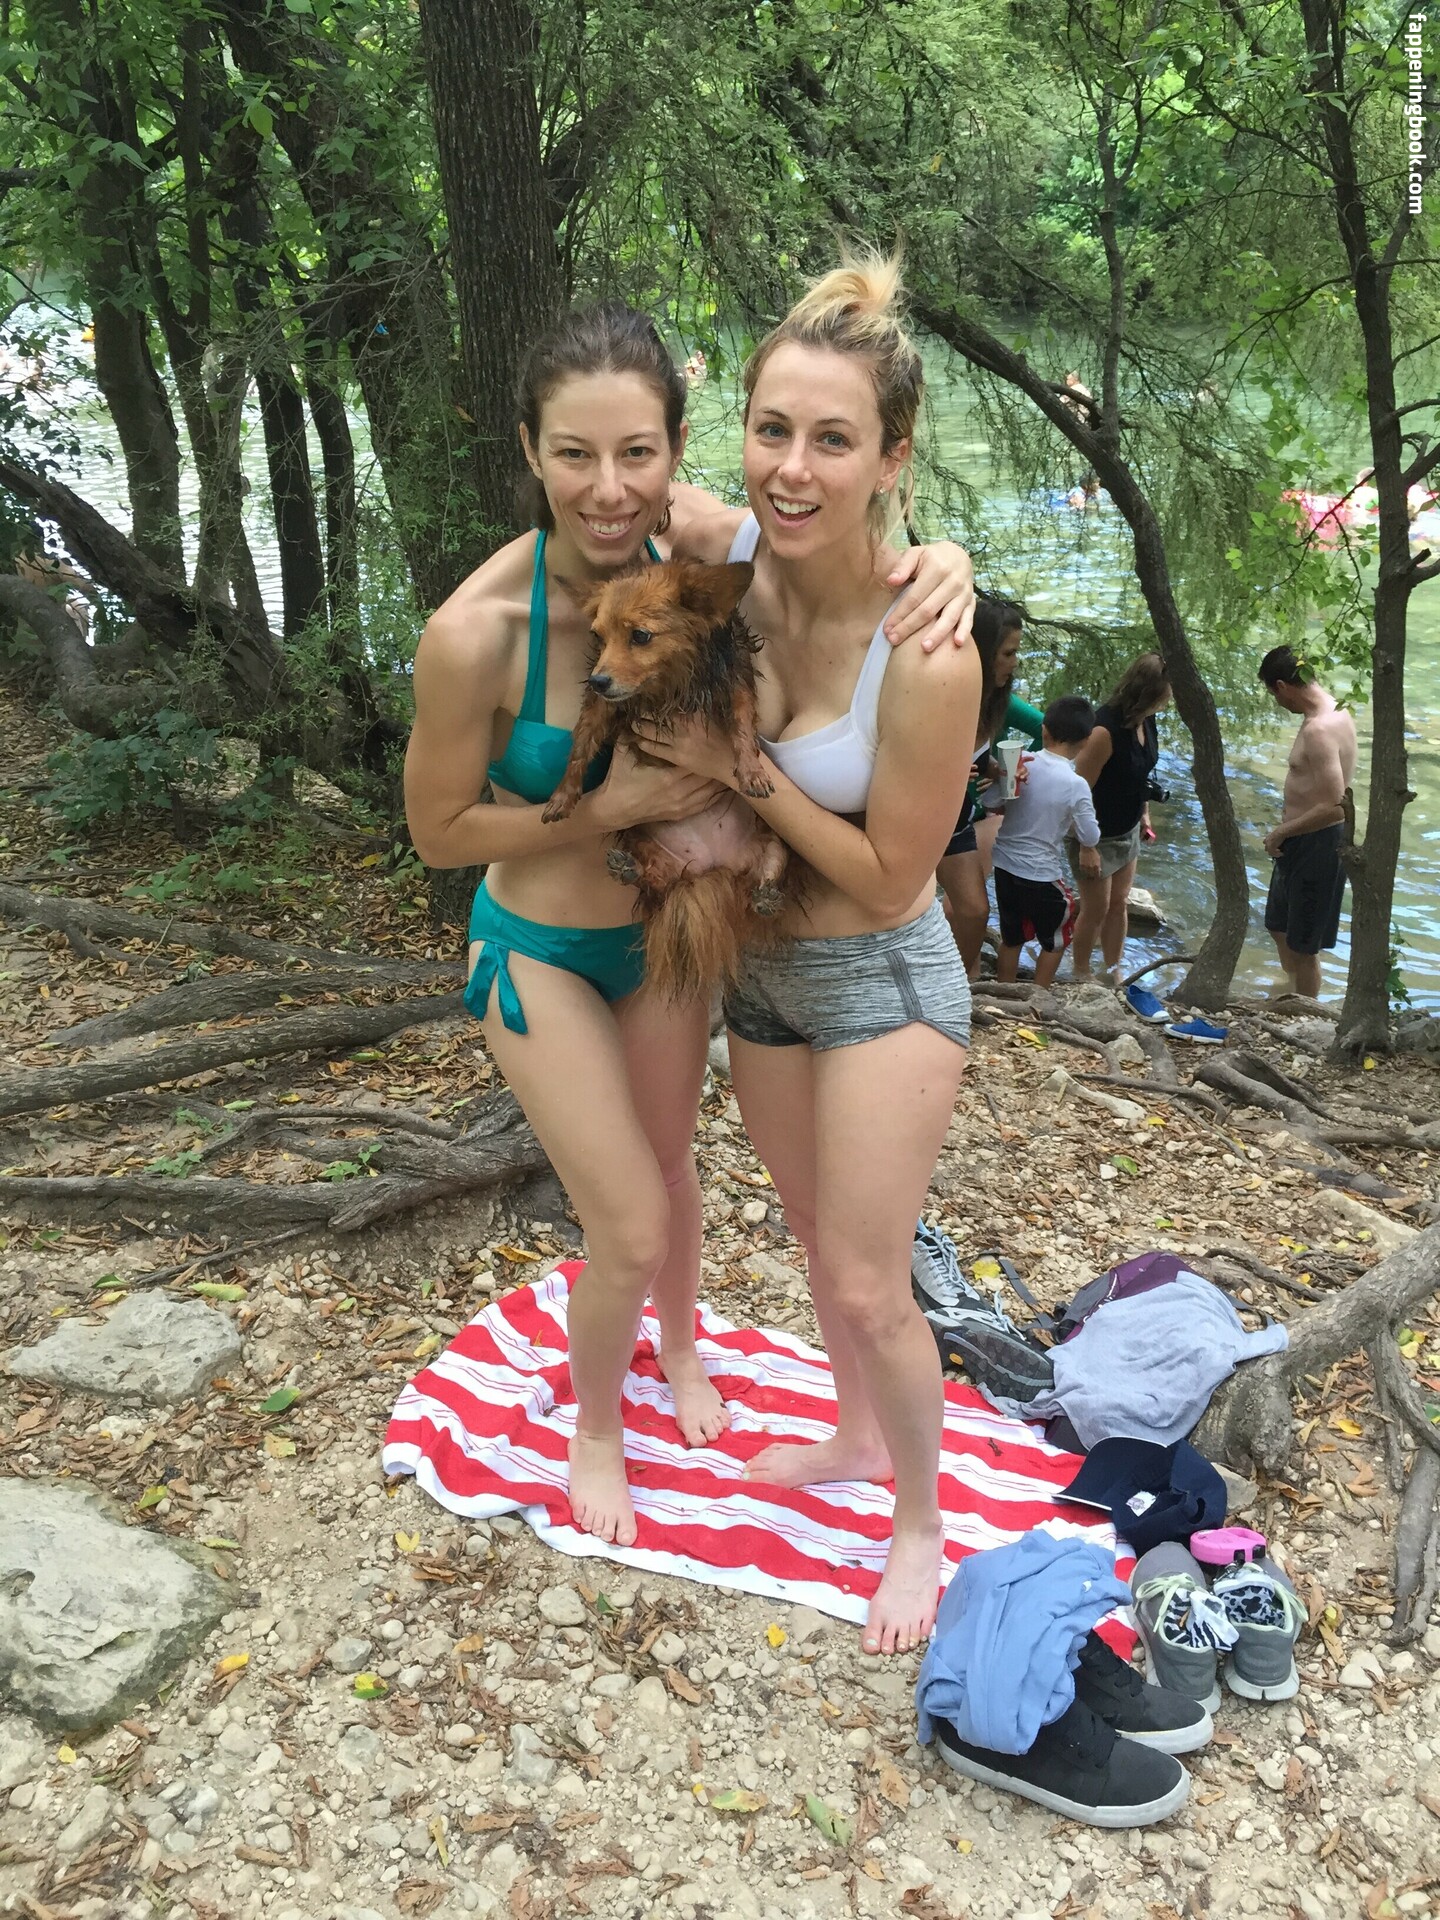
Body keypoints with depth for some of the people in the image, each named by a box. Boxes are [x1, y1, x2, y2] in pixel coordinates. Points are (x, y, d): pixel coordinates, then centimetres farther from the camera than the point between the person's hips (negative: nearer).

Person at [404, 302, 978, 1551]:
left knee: (670, 1168, 25)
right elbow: (440, 832, -17)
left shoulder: (686, 531, -21)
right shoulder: (475, 631, -30)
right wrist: (612, 804, -28)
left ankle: (681, 1351, 57)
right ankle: (595, 1428, 38)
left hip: (666, 927, 4)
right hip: (542, 954, -4)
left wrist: (933, 562, -31)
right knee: (630, 1231, 4)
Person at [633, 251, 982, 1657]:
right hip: (759, 970, 6)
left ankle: (920, 1523, 34)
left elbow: (888, 881, -20)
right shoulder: (728, 552, -14)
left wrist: (738, 768, -24)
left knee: (868, 1286, 5)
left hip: (881, 986, -6)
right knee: (817, 1240, 24)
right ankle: (858, 1438, 51)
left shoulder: (927, 657, -30)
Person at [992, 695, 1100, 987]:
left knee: (1011, 937, 22)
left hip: (1004, 864, 4)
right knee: (1055, 941, 20)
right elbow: (1090, 837, -9)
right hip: (1041, 875, -4)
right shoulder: (1076, 785, -20)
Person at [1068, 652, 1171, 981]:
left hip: (1128, 831, 8)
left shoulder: (1146, 721, -5)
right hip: (1099, 837, -8)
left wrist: (1144, 813, 18)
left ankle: (1113, 972, 35)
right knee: (1096, 910, 8)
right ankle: (1081, 977, 28)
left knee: (1119, 904, 19)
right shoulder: (1105, 729, -31)